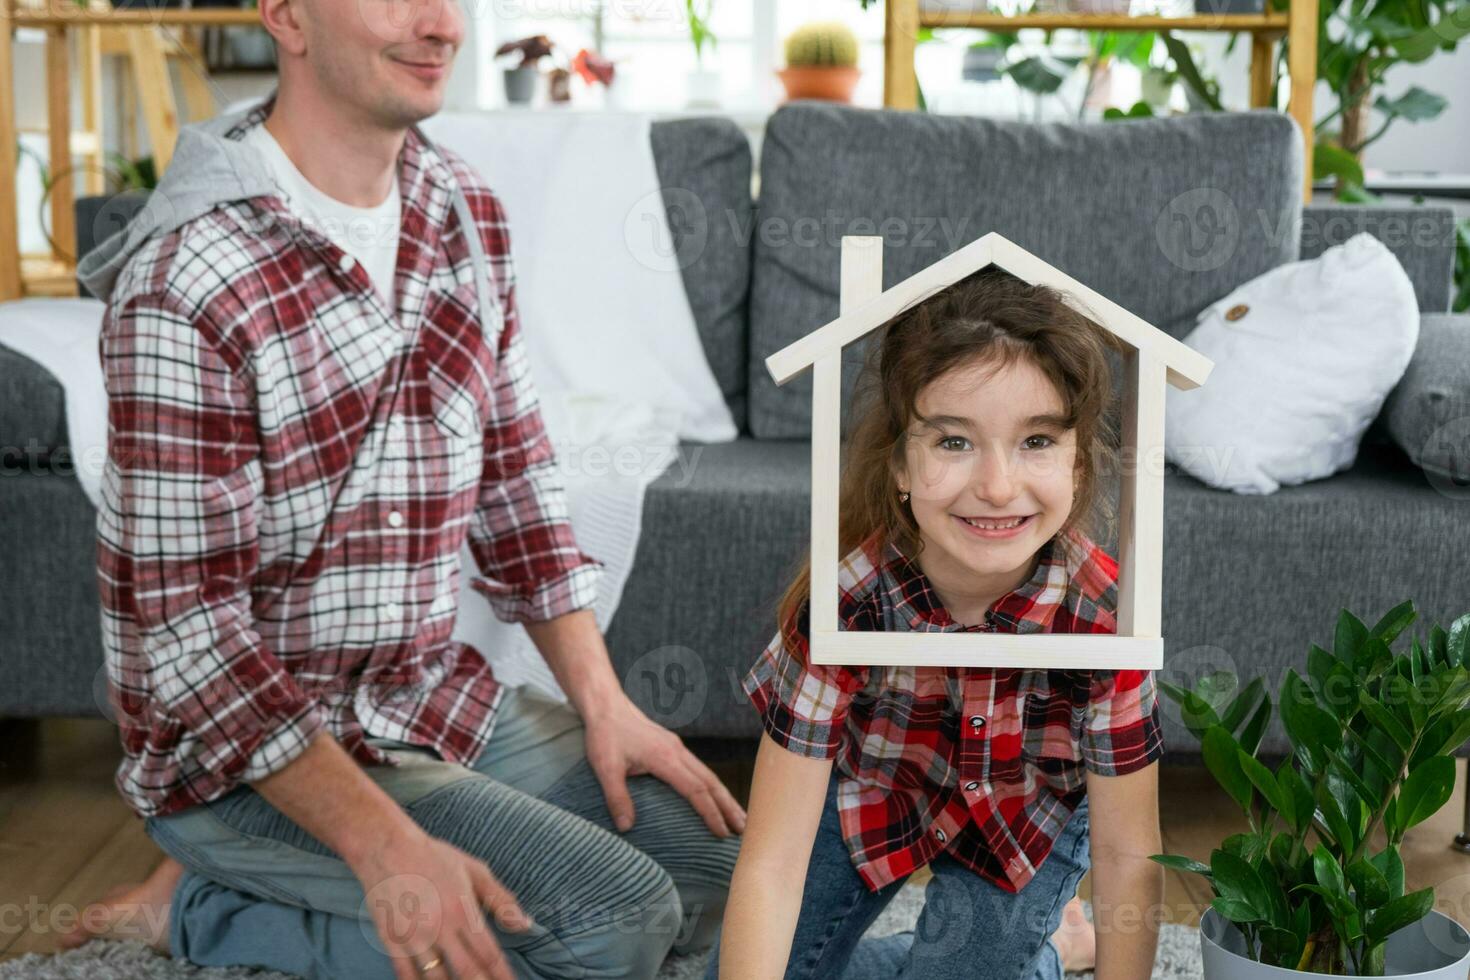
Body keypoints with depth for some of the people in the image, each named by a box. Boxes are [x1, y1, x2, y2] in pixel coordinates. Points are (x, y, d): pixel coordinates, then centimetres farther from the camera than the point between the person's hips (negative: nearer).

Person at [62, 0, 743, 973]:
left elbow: (515, 476, 9)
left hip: (441, 699, 8)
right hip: (250, 753, -8)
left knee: (721, 858, 5)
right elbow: (189, 632, -22)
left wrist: (603, 702, 0)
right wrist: (387, 847, -28)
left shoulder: (466, 211, 2)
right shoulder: (184, 289, -22)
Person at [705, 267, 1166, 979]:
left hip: (1029, 819, -1)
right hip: (872, 785, 1)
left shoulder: (1101, 617, -34)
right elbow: (771, 864, -33)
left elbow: (1126, 858, -22)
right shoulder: (841, 602, -36)